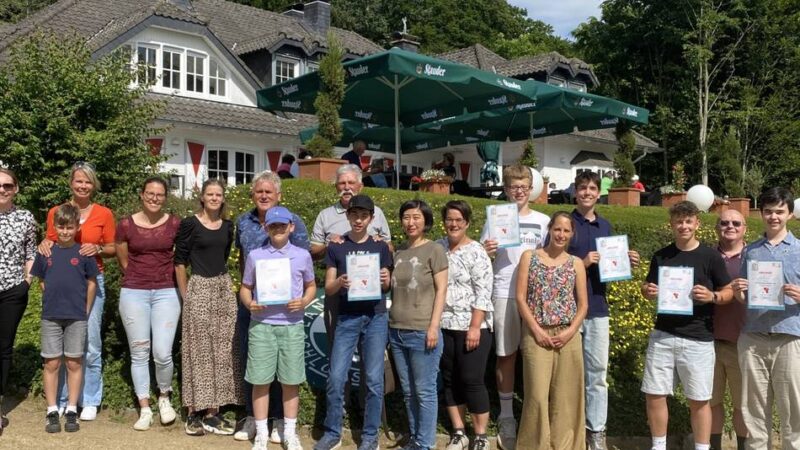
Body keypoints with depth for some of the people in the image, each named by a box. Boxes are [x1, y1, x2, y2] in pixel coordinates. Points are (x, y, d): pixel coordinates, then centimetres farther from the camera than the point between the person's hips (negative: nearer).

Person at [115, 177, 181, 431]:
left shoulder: (175, 224, 0)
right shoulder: (126, 225, -1)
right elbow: (124, 262, 9)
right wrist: (139, 280, 12)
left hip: (166, 293, 0)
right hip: (134, 293, 1)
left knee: (162, 353, -7)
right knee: (139, 353, 5)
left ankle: (164, 397, 20)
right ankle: (145, 409, 17)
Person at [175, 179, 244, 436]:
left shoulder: (228, 226, 10)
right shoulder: (189, 224, -5)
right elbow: (179, 261, -4)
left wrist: (222, 282, 12)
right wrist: (185, 296, -5)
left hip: (224, 289, 5)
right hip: (198, 289, -5)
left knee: (222, 351, 4)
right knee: (198, 351, -2)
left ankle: (212, 414, 12)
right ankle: (194, 415, 8)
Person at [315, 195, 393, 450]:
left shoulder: (381, 247, 6)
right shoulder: (336, 247, 4)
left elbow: (387, 286, 10)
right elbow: (328, 288, 3)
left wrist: (386, 280, -13)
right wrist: (339, 282, -19)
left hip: (376, 318, 0)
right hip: (347, 319, 0)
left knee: (374, 379, 3)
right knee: (336, 378, -2)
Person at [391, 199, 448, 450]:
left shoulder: (434, 250, -3)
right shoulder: (398, 252, 12)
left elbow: (441, 290, -7)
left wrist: (434, 326, -13)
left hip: (422, 331, -5)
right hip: (397, 331, 6)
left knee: (424, 391, 1)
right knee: (408, 391, 13)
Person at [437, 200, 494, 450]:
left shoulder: (476, 252, -8)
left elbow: (483, 294, -12)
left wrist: (475, 327, -18)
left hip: (471, 327, -5)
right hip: (444, 326, 5)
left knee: (472, 380, -1)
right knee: (449, 379, 10)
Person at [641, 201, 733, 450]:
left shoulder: (711, 256, -2)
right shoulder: (661, 256, 7)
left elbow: (729, 292, 2)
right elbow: (647, 288, 16)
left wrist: (712, 296, -19)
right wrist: (648, 291, -7)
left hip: (698, 339, -3)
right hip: (662, 335, 3)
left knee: (698, 400, 5)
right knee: (654, 394, 5)